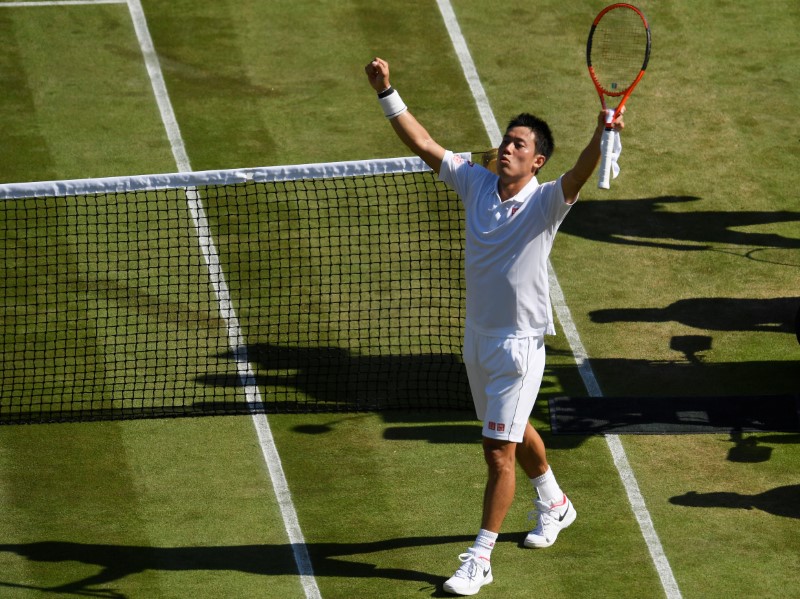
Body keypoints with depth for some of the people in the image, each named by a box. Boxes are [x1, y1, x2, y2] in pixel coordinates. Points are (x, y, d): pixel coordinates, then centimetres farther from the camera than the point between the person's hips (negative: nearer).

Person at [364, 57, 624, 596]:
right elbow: (422, 143, -1)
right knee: (515, 432, 26)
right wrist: (386, 92, -8)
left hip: (519, 343, -6)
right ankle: (554, 503, 50)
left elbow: (579, 176, -36)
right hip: (477, 335, 7)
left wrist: (602, 137, -55)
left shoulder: (545, 202, -16)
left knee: (500, 452, -7)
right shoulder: (476, 183, -1)